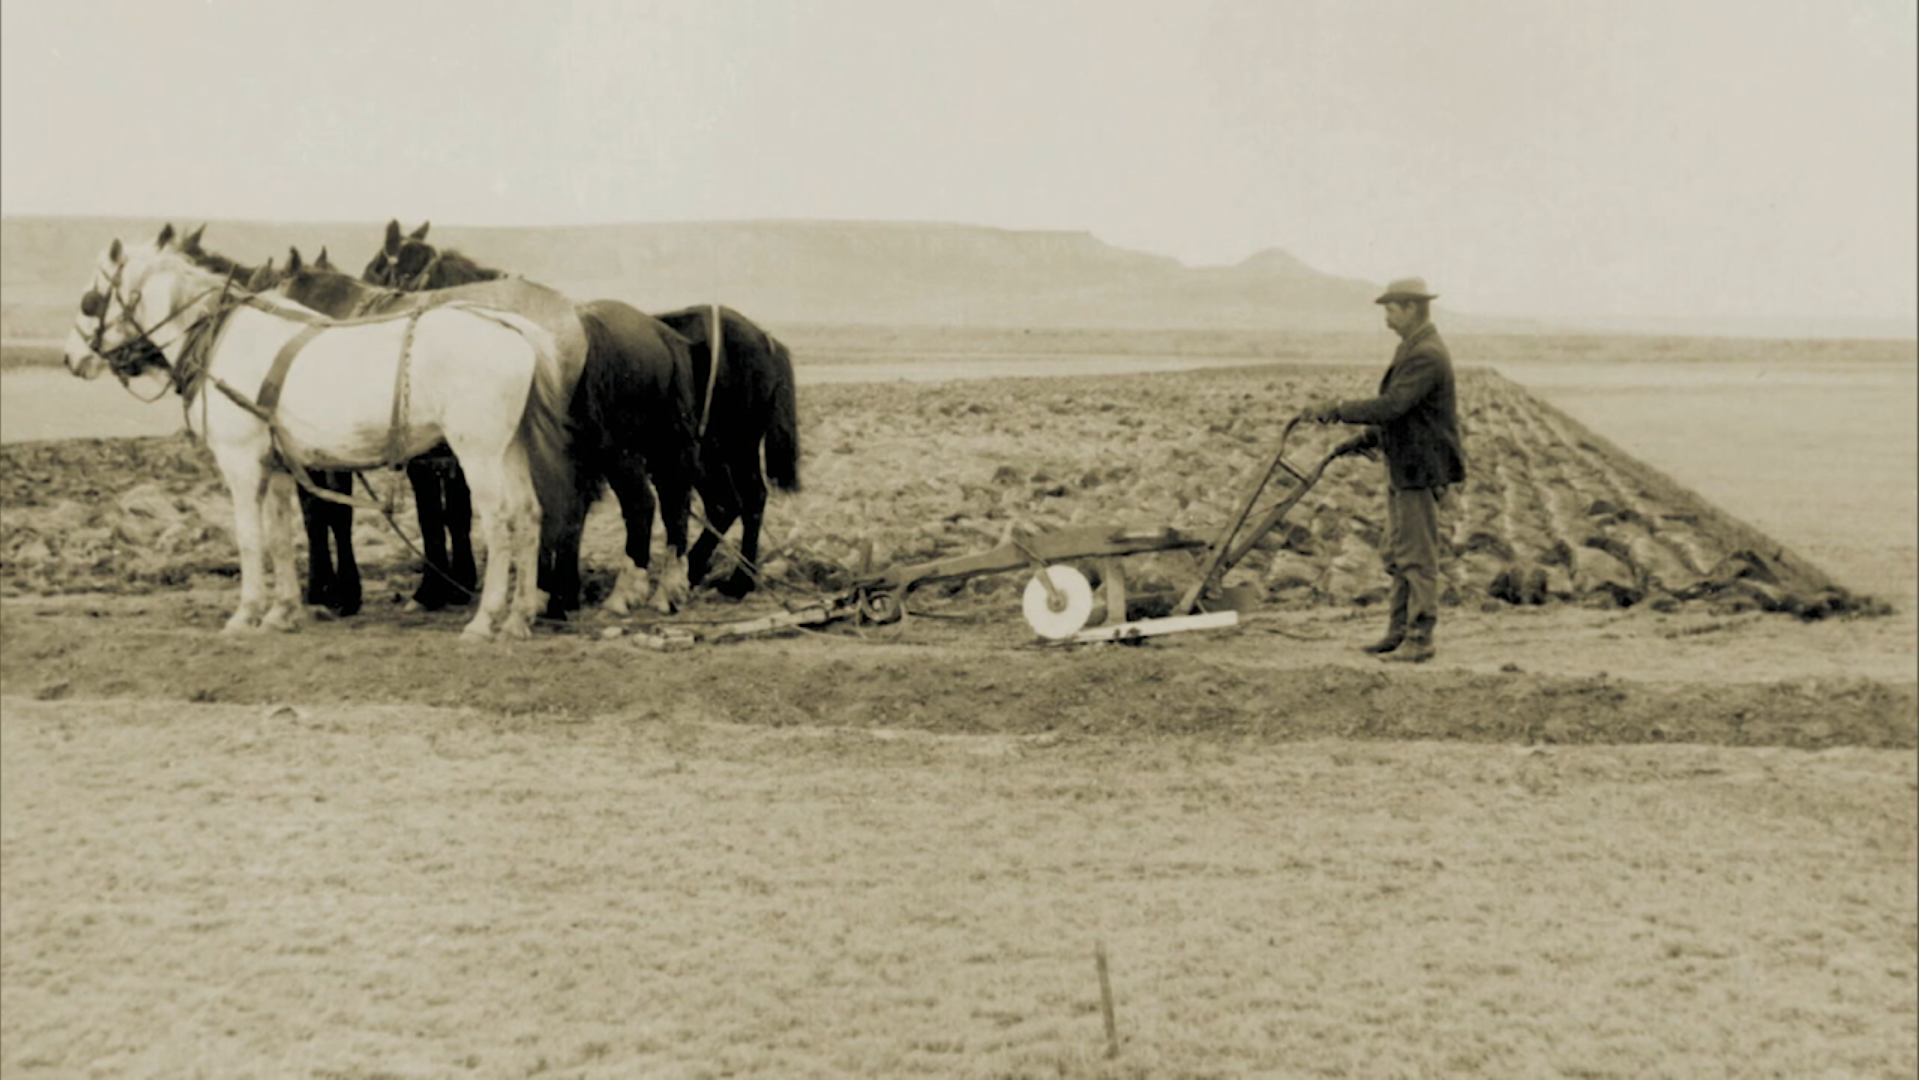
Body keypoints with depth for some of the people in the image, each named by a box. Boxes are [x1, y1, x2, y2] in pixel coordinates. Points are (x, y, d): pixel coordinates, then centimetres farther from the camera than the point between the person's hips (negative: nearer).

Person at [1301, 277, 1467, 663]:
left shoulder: (1427, 356, -18)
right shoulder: (1413, 350, 16)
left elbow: (1390, 406, -27)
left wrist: (1336, 410, -21)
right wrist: (1363, 440, 16)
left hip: (1421, 471, -11)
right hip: (1404, 469, 11)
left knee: (1417, 557, -5)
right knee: (1397, 554, 15)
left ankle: (1419, 640, 0)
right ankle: (1399, 631, 24)